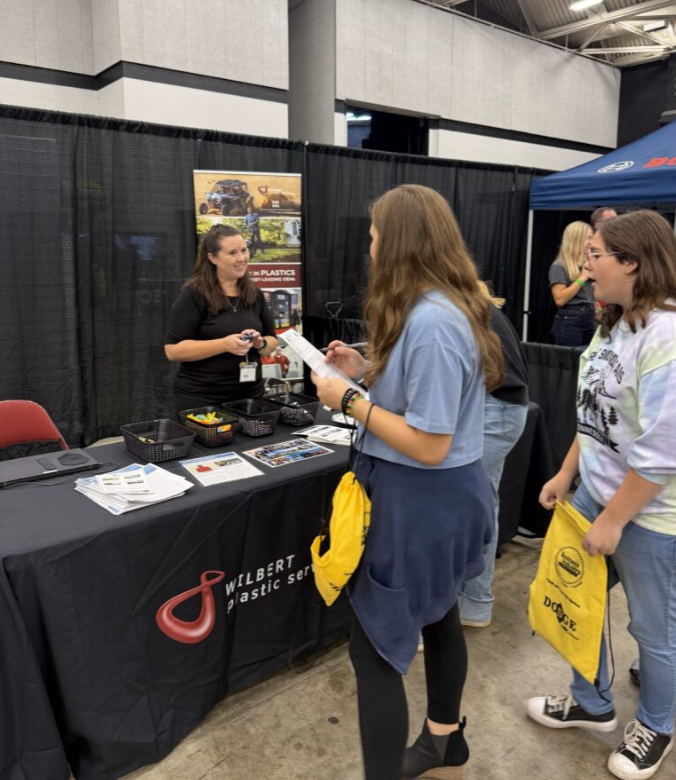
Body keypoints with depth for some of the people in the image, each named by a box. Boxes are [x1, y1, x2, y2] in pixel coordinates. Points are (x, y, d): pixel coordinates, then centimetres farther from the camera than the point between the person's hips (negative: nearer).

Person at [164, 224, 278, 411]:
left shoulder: (254, 294, 6)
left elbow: (272, 342, 12)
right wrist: (224, 344, -24)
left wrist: (261, 344, -11)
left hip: (250, 396, 5)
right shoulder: (194, 294, -10)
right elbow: (173, 349, -15)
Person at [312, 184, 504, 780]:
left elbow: (429, 445, -26)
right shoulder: (450, 306, 6)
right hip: (444, 493, 11)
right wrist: (369, 371, 6)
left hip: (419, 499, -11)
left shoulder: (429, 320, -26)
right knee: (437, 616, 26)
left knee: (375, 648, 3)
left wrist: (350, 401, -18)